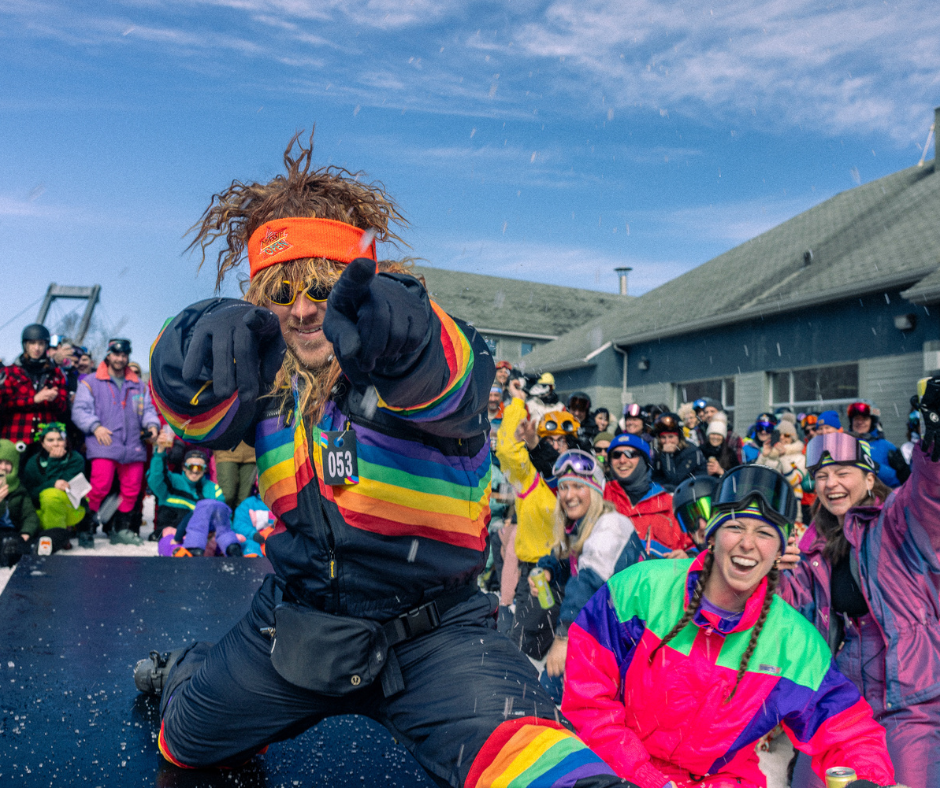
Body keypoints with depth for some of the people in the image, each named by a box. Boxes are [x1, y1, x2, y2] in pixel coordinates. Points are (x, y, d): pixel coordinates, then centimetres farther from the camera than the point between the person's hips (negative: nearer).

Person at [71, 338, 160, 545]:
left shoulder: (138, 385, 21)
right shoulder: (91, 382, 9)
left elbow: (147, 409, 21)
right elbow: (79, 410, 1)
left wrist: (152, 424, -1)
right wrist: (95, 426, -15)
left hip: (132, 447, 4)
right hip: (104, 446, -4)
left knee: (132, 489, 5)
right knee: (101, 485, -17)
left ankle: (121, 528, 20)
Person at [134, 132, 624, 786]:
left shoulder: (443, 355, -19)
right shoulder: (270, 368, -3)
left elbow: (443, 388, -42)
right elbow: (199, 418, -21)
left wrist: (394, 334, -65)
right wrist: (200, 351, -43)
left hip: (431, 635, -5)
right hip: (296, 622, 5)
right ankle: (189, 669, 63)